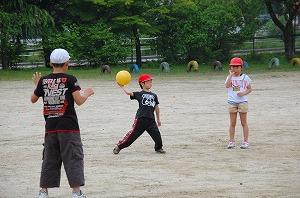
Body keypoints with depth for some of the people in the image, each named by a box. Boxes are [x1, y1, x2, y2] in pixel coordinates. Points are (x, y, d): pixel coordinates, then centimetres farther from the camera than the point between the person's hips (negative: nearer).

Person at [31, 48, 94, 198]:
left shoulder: (44, 81, 4)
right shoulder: (70, 79, -7)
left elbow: (33, 99, 16)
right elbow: (79, 101, -14)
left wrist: (37, 85, 31)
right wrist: (87, 93, 5)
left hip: (50, 127, 4)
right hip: (68, 126, -4)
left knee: (49, 159, 13)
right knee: (73, 158, 0)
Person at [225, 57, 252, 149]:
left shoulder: (245, 77, 3)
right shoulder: (230, 77, 5)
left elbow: (249, 89, 6)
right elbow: (227, 85, -14)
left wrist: (244, 93, -13)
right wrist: (231, 75, -13)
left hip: (242, 101, -1)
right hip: (232, 102, 1)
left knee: (244, 122, 1)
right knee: (232, 123, 5)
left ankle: (245, 141, 4)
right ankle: (231, 141, 9)